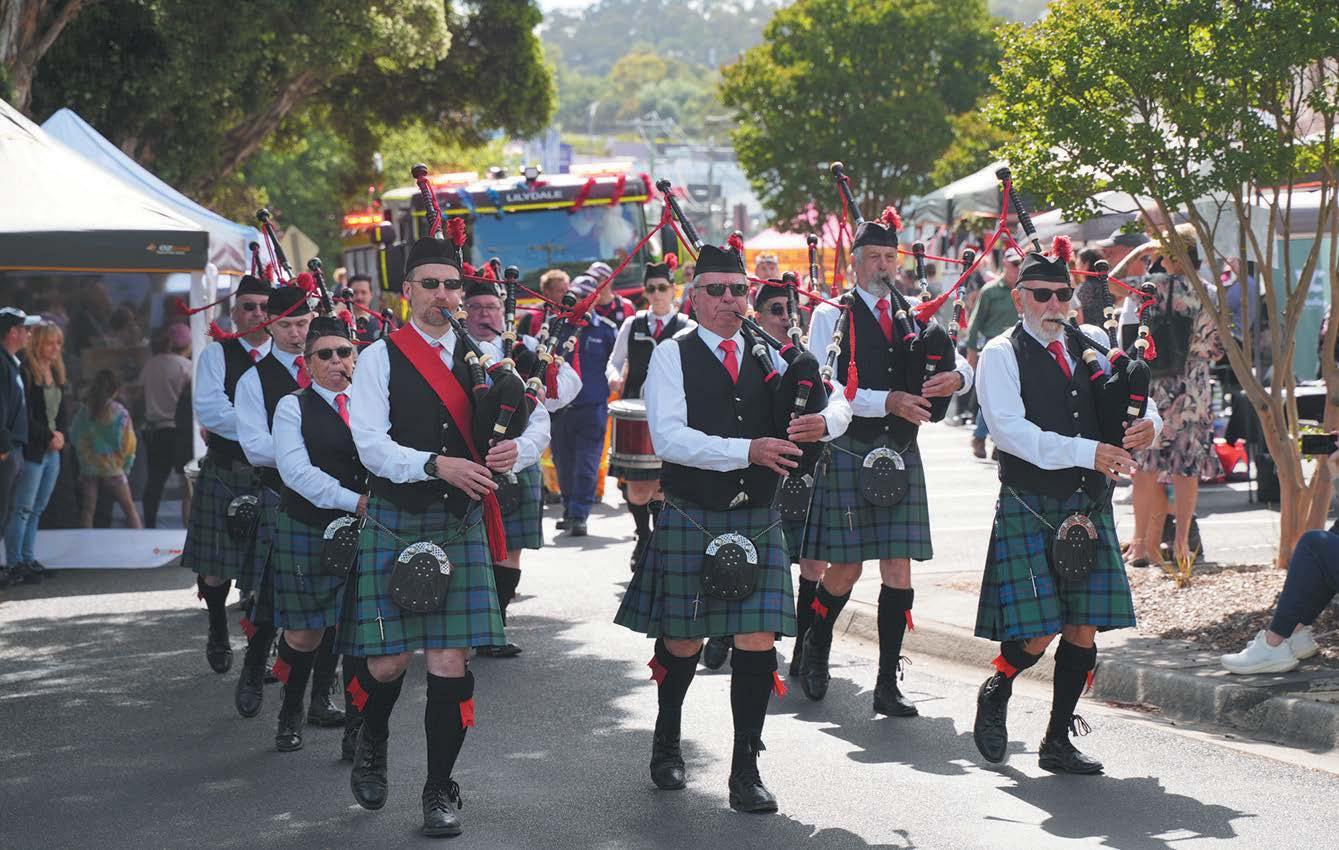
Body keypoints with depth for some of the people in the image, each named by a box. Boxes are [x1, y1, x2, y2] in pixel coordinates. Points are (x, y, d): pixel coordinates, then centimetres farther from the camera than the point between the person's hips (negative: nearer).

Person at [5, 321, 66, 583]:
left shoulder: (56, 372, 14)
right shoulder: (26, 372, -12)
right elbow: (26, 415, -16)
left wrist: (60, 433, 2)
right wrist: (48, 437, -12)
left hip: (52, 450, 8)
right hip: (32, 450, -8)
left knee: (37, 509, 11)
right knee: (23, 508, -6)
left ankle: (29, 559, 16)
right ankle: (15, 563, -4)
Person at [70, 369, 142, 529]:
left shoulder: (85, 411, -5)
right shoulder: (120, 413, -10)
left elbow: (74, 437, 1)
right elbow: (128, 444, -7)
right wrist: (126, 466, 8)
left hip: (89, 467, 1)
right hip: (113, 468, -1)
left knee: (87, 511, 5)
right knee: (129, 508, 10)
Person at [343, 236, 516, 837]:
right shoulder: (380, 358, 0)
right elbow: (371, 444, -10)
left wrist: (515, 448, -15)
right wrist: (436, 465, -24)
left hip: (461, 524, 2)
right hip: (395, 522, -2)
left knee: (450, 664, -3)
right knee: (388, 662, 1)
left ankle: (440, 792, 10)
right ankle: (371, 744, 34)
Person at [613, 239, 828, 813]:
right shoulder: (672, 357, -2)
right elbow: (668, 438, -15)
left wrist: (821, 422, -18)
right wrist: (747, 450, -24)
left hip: (757, 522, 3)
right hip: (690, 521, -3)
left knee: (757, 644, -5)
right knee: (682, 642, 7)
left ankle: (746, 769, 5)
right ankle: (667, 742, 34)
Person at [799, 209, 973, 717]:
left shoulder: (913, 317, 15)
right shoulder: (831, 316, 1)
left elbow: (960, 367, 10)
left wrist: (956, 377, -15)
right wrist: (887, 401, -20)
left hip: (901, 455, 4)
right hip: (849, 453, -4)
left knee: (898, 569, -1)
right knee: (846, 568, -1)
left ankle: (888, 685, 4)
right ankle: (814, 651, 27)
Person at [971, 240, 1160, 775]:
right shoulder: (1001, 355, -3)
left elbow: (1141, 404, 15)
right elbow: (1010, 430, -16)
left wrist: (1147, 425, -10)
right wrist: (1085, 452, -23)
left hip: (1089, 507, 5)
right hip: (1029, 506, -5)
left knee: (1083, 630, 3)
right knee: (1039, 633, -9)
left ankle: (1059, 741, 15)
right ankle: (996, 692, 22)